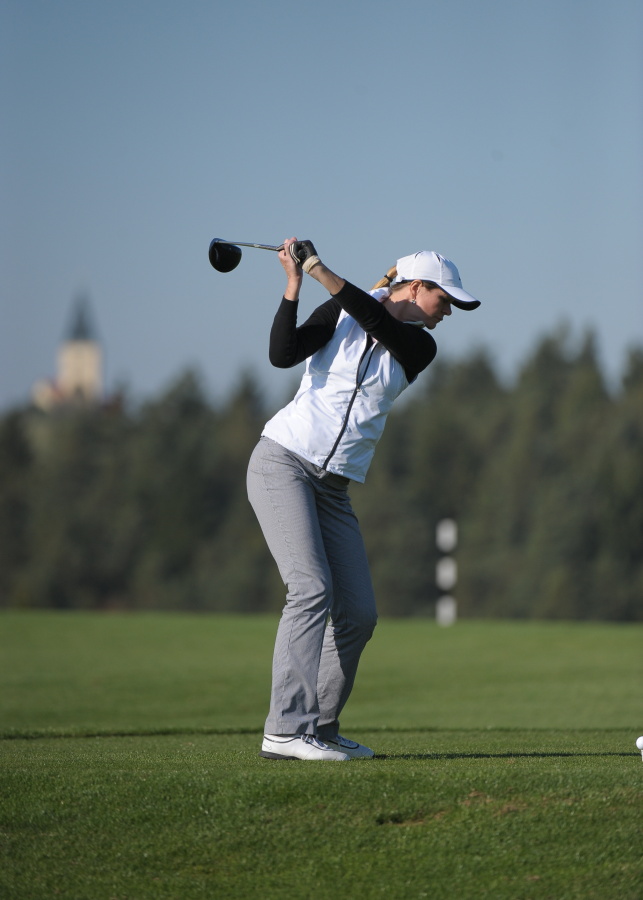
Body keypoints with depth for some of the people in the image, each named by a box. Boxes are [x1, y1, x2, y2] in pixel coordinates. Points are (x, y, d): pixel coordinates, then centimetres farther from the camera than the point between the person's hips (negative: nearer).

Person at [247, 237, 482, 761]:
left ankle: (320, 728, 13)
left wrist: (317, 269, -20)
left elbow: (376, 320, -12)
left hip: (334, 488, 5)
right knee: (312, 588, -21)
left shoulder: (420, 347, 8)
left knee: (359, 614, -2)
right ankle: (286, 732, -27)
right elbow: (283, 354, -11)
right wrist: (293, 285, -17)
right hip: (283, 460, -5)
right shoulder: (339, 313, 3)